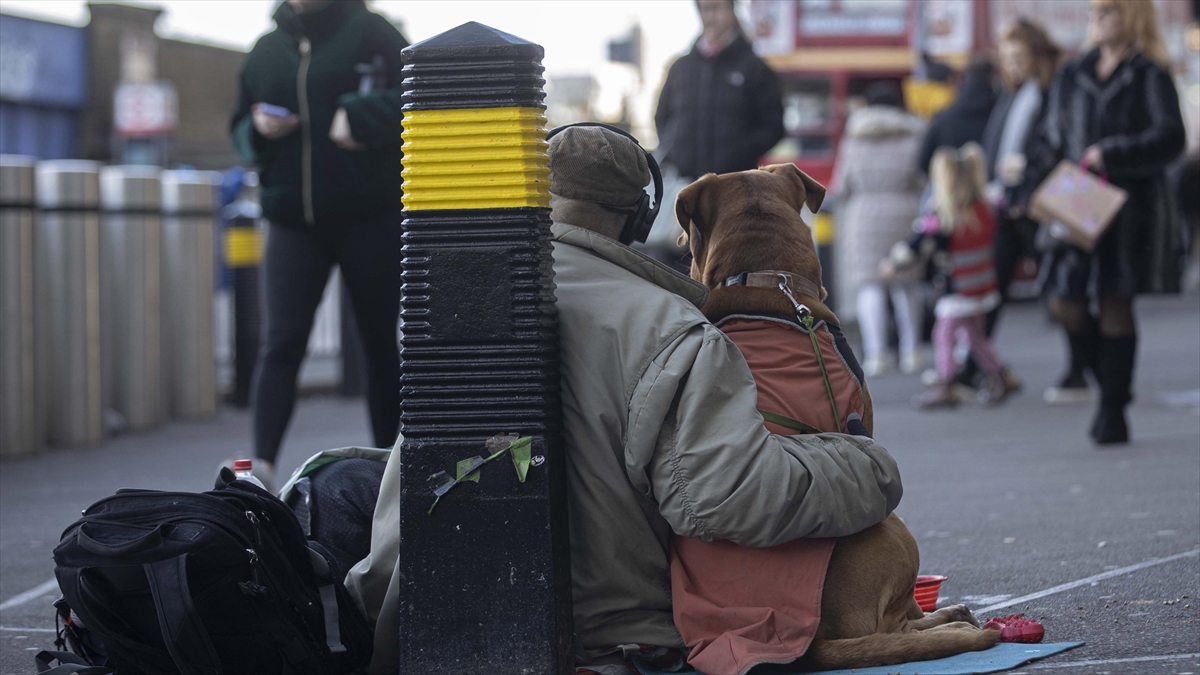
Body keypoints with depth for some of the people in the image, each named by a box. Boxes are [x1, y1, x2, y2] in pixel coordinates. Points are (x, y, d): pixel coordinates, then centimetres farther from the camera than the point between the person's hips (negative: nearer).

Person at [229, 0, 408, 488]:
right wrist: (258, 130, -2)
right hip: (292, 222, 2)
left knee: (381, 346, 7)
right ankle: (261, 465, -18)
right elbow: (239, 128, 20)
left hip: (371, 218, -2)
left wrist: (358, 117, -21)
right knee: (281, 343, -11)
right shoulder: (265, 51, 12)